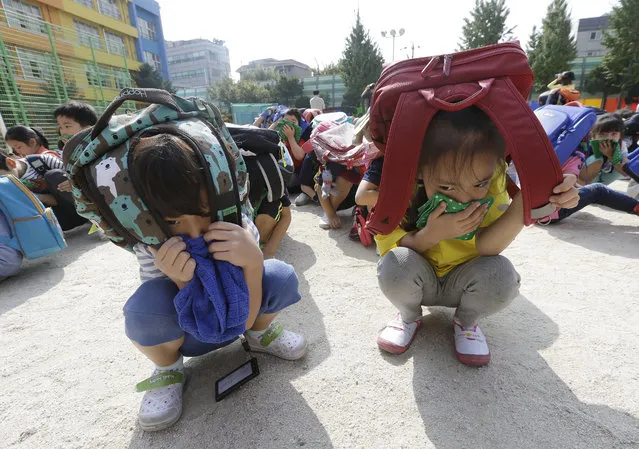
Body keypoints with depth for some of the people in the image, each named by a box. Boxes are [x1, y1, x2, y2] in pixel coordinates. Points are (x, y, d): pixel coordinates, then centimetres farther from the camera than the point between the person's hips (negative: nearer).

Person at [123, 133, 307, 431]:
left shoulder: (238, 227, -26)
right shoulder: (151, 246, -26)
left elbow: (244, 318, -25)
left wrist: (253, 262, -43)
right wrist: (181, 281, -43)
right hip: (187, 334, 0)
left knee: (282, 278, -26)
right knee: (146, 304, -34)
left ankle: (260, 334, 8)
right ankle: (168, 369, 1)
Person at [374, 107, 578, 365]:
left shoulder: (492, 178, -20)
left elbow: (485, 247, -27)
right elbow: (388, 245, -20)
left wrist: (522, 206, -43)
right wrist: (431, 234, -37)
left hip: (463, 282, 1)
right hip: (419, 282, -1)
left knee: (501, 274, -30)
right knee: (395, 264, -33)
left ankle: (466, 322, 6)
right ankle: (409, 317, 4)